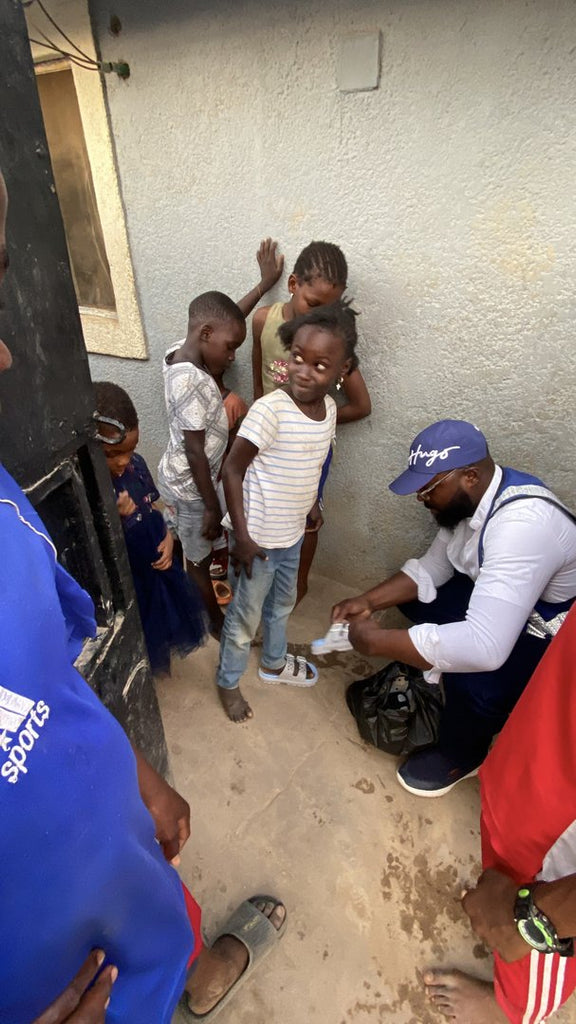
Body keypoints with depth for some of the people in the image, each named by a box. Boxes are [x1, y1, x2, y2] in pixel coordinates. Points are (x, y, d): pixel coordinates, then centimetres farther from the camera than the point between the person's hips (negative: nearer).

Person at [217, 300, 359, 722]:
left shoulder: (329, 407, -5)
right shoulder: (270, 409, -26)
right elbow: (232, 469, -20)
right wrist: (242, 536, -20)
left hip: (294, 533, 7)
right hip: (260, 537, -7)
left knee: (282, 602, 28)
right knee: (246, 615, 14)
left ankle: (274, 662, 55)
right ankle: (228, 682, 41)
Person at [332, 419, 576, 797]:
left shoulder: (522, 523, -38)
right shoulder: (471, 497, -10)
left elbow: (485, 648, -44)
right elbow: (432, 569, 3)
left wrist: (376, 641, -34)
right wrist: (368, 601, -11)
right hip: (502, 603, 8)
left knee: (472, 681, -29)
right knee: (416, 594, 3)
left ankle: (461, 756, 6)